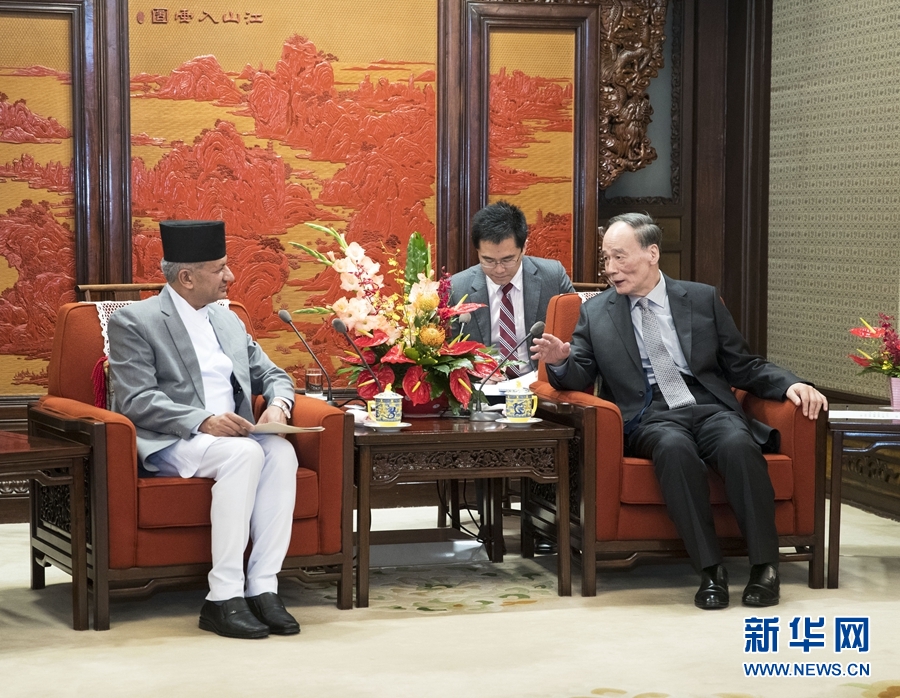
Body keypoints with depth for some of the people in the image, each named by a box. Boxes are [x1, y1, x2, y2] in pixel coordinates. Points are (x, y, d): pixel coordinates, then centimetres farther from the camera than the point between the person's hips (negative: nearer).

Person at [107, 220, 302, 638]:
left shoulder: (227, 321, 19)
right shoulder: (133, 322, -2)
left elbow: (272, 375, 22)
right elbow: (136, 401, -13)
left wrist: (277, 405, -4)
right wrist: (203, 421, -26)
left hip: (231, 435, 6)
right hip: (170, 444, -6)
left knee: (281, 451, -27)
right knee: (244, 454, -34)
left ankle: (262, 588, -28)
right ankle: (223, 599, -33)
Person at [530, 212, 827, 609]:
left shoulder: (702, 299, 15)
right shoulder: (596, 313, 16)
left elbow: (743, 367, 15)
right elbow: (580, 377, 10)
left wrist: (790, 384, -2)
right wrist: (560, 361, -13)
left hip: (709, 408, 1)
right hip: (650, 420, -1)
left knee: (738, 444, -34)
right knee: (675, 448, -36)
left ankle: (765, 568, -27)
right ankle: (710, 570, -31)